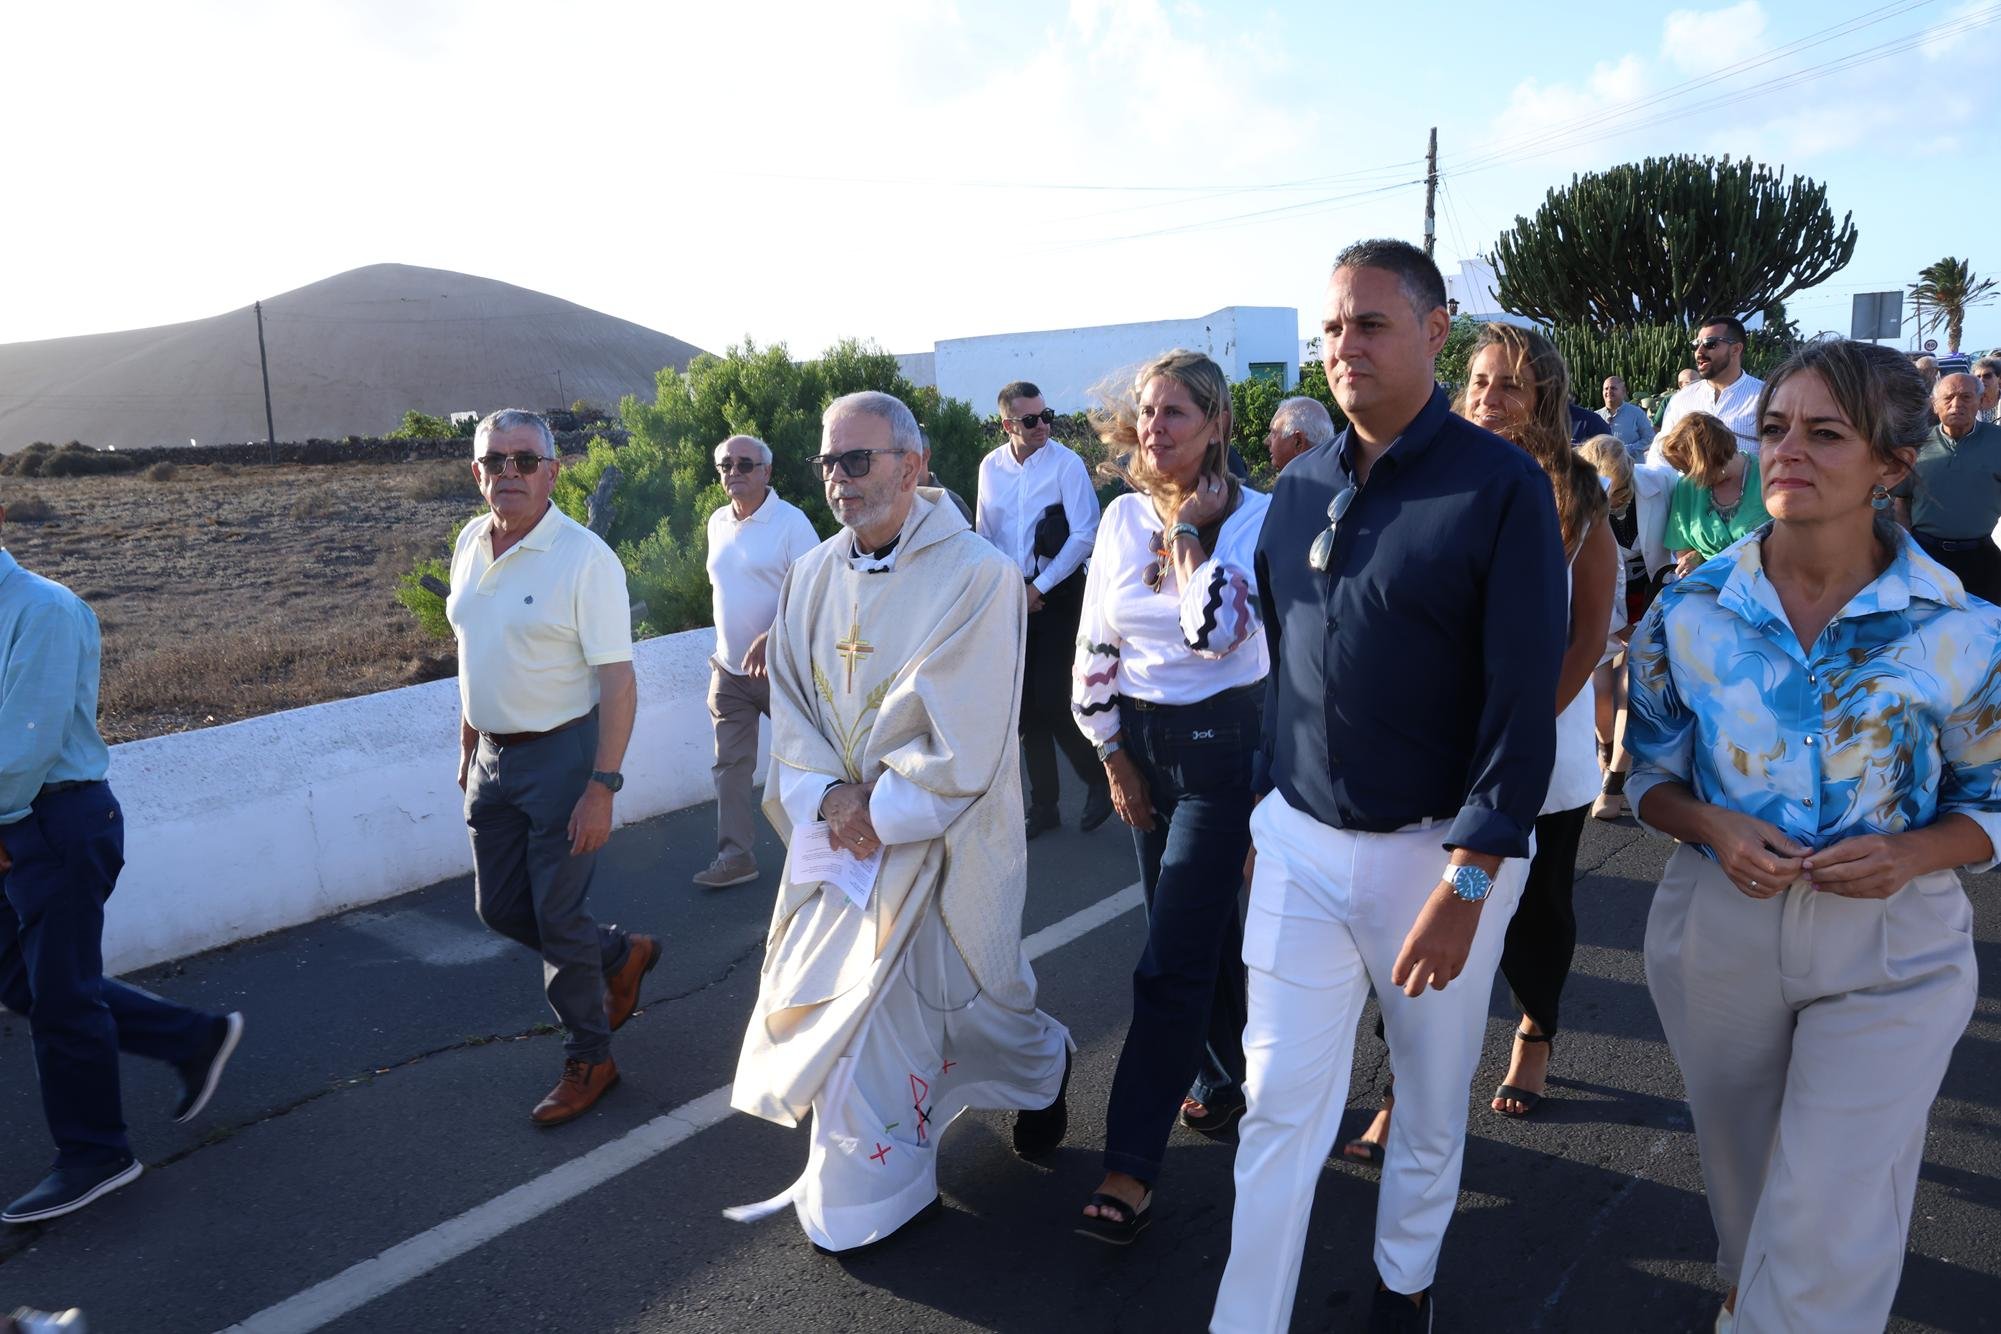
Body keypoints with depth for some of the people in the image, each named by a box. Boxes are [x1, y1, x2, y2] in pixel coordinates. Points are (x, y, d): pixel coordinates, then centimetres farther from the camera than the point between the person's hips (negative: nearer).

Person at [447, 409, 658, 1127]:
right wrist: (468, 744, 19)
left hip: (560, 755, -7)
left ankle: (589, 1060, 23)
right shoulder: (470, 543, 5)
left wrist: (601, 790, -23)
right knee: (499, 908, 14)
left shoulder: (584, 557, -17)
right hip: (492, 757, 7)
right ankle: (621, 955, 39)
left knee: (558, 919, 2)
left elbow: (619, 685, -19)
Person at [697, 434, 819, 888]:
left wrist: (771, 638, -27)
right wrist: (723, 646, 17)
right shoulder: (718, 522, 8)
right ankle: (734, 855, 13)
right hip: (729, 668, 6)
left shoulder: (790, 522, -12)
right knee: (730, 765, 6)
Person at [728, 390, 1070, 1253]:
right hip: (838, 833, 5)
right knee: (834, 1005, 11)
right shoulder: (813, 577, 3)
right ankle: (856, 1194, 35)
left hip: (936, 842, -5)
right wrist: (827, 798, -12)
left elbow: (965, 739, -19)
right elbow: (789, 703, 4)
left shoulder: (976, 576, -16)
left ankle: (1040, 1069, 41)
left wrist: (880, 812, -16)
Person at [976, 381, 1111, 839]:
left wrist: (1039, 588, -11)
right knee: (1026, 704, 9)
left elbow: (1084, 535, -12)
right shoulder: (991, 467, 4)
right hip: (1012, 595, 5)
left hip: (1057, 591, -5)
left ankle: (1098, 780, 14)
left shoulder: (1067, 463, -9)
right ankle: (1042, 805, 22)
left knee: (1051, 701, -10)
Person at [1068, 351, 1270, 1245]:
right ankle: (1229, 1077, 41)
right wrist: (1113, 754, 5)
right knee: (1199, 933, 19)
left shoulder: (1255, 516, -11)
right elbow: (1096, 645, 7)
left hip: (1224, 744, -5)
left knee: (1173, 959, -6)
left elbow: (1220, 631, -24)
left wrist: (1190, 533, -16)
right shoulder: (1122, 517, 4)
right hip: (1141, 742, 6)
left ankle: (1132, 1164, 1)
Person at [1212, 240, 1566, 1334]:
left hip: (1440, 850, -3)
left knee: (1432, 1099, 18)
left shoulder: (1503, 487, -11)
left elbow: (1525, 701, -15)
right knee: (1279, 1102, 7)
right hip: (1299, 842, 3)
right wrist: (1263, 810, 11)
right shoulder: (1298, 489, 4)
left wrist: (1467, 881, -20)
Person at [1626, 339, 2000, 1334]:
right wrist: (1716, 830, -18)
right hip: (1717, 933, 2)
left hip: (1889, 952, -2)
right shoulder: (1689, 611, -7)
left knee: (1830, 1230, -2)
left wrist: (1907, 853, -20)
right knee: (1744, 1181, 24)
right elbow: (1651, 778, 2)